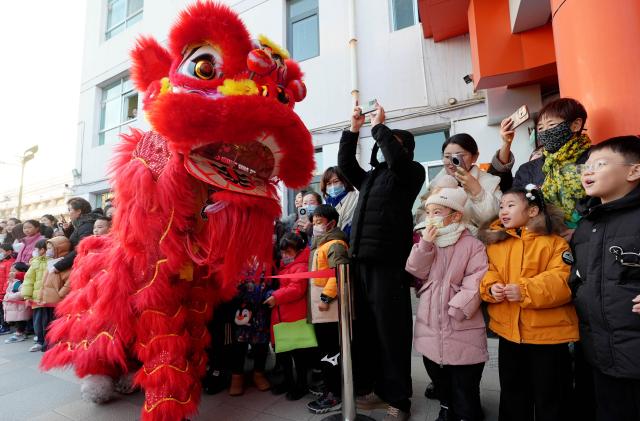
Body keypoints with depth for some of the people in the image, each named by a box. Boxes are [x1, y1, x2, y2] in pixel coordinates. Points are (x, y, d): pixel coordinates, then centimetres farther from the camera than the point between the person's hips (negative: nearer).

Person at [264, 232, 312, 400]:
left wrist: (276, 297, -27)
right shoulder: (283, 266, 15)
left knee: (298, 353, 5)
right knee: (281, 351, 18)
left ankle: (301, 385, 21)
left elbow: (297, 289, -25)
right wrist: (273, 296, 13)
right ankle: (288, 380, 35)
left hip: (295, 317, -9)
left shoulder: (301, 267, -13)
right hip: (280, 316, 9)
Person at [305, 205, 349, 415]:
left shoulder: (335, 245, -13)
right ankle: (330, 389, 33)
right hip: (319, 309, 10)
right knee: (326, 351, 19)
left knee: (330, 352, -1)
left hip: (329, 308, -10)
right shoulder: (320, 245, 18)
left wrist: (326, 297, -24)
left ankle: (334, 396, 10)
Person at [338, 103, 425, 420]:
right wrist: (354, 128, 15)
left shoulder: (411, 171, 5)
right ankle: (377, 388, 25)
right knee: (366, 329, 10)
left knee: (391, 332, 0)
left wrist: (379, 126, -2)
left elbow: (396, 158, -14)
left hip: (389, 262, -6)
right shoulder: (371, 177, 22)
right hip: (361, 261, 6)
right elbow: (345, 164, 19)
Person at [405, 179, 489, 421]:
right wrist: (425, 244, -12)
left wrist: (456, 309, -20)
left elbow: (475, 283, -16)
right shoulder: (427, 241, 8)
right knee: (439, 381, 24)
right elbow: (415, 272, -2)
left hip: (462, 332, -5)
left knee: (465, 389, 8)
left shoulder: (472, 245, -8)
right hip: (430, 327, 6)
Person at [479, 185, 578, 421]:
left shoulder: (554, 242, -8)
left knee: (549, 398, 14)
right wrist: (491, 287, -14)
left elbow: (563, 281, -17)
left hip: (548, 333, -4)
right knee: (512, 394, 21)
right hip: (508, 331, 5)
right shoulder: (495, 243, 6)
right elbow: (489, 273, 7)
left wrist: (526, 290, -28)